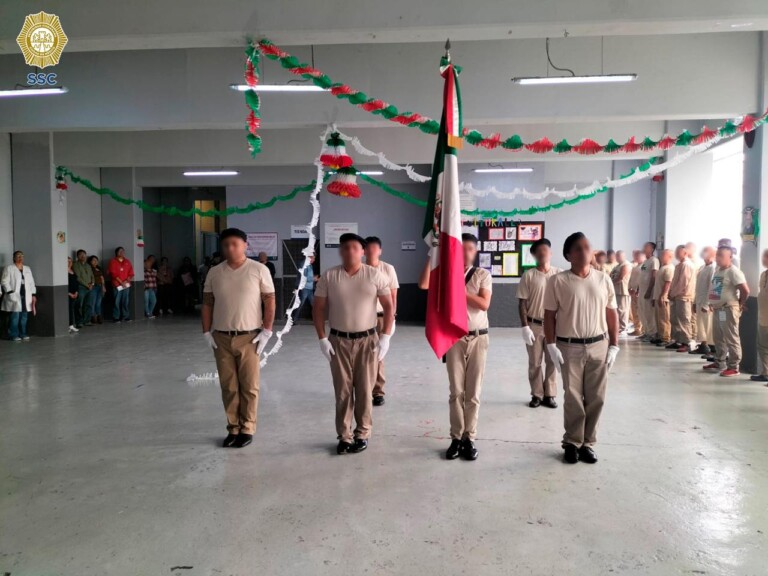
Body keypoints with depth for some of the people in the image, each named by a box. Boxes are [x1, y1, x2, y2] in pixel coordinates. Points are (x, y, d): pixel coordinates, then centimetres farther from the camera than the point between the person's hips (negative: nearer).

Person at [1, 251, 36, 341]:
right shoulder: (9, 268, 1)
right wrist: (10, 292, -15)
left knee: (24, 316, 6)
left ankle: (22, 334, 14)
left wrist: (33, 295, 10)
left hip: (26, 297, 5)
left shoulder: (27, 269, 18)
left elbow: (31, 282, 17)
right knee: (15, 316, -9)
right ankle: (13, 335, -2)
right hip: (14, 297, -5)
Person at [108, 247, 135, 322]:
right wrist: (121, 282, -10)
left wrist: (127, 281, -4)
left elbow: (131, 273, 12)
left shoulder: (127, 262, 15)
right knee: (117, 302, -6)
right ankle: (116, 318, -3)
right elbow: (114, 274, -5)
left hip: (126, 284, 4)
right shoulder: (113, 262, 2)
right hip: (117, 285, -4)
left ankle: (125, 317, 8)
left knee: (125, 301, 3)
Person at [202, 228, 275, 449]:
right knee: (228, 387, 9)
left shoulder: (259, 270, -5)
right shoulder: (214, 273, 6)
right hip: (221, 338, 3)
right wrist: (206, 332, 3)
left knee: (249, 387, 3)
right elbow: (207, 303, 10)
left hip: (249, 337, -3)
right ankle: (233, 428, 21)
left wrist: (266, 331, -8)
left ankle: (247, 429, 16)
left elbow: (270, 301, -3)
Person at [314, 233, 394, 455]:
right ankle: (344, 436, 18)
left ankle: (362, 434, 20)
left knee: (365, 390, 6)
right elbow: (318, 309, 2)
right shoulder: (329, 276, -1)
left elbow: (388, 306, -1)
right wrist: (322, 339, -6)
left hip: (367, 340, 0)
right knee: (342, 391, 6)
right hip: (338, 340, 1)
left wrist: (385, 337, -8)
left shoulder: (374, 275, -3)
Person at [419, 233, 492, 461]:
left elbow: (484, 304, -12)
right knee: (456, 391, 6)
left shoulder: (483, 275, 1)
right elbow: (423, 284, -17)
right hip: (454, 338, 0)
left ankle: (469, 438, 16)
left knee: (473, 392, 6)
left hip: (478, 338, 0)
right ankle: (456, 437, 15)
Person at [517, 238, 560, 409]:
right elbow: (522, 303, -4)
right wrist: (525, 327, -10)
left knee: (552, 361, 7)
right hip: (534, 325, -1)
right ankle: (537, 395, 20)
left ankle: (550, 395, 19)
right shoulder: (528, 275, -5)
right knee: (535, 363, 7)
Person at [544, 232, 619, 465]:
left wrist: (614, 346, 4)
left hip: (598, 346, 3)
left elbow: (612, 314, 8)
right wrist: (551, 346, -8)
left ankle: (587, 443, 21)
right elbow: (549, 316, -2)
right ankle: (572, 443, 20)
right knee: (573, 398, 5)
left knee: (596, 398, 7)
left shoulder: (603, 280, 4)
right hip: (569, 347, -3)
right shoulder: (558, 281, -6)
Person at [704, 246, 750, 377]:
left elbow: (745, 290, -20)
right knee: (719, 338, 16)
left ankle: (733, 367, 1)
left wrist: (740, 304, -7)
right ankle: (719, 362, 27)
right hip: (717, 309, 9)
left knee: (731, 339, -4)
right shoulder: (717, 270, 13)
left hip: (728, 309, -9)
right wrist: (712, 303, 14)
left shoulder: (733, 271, -14)